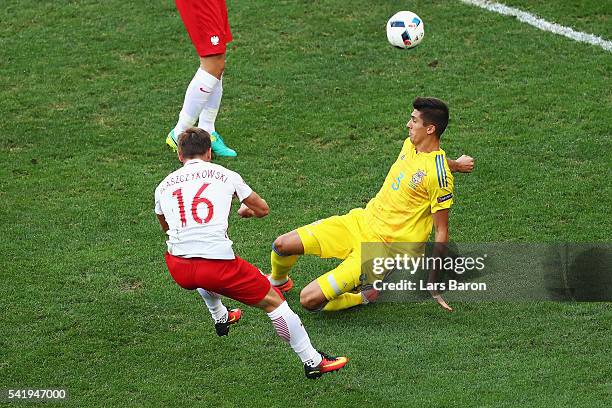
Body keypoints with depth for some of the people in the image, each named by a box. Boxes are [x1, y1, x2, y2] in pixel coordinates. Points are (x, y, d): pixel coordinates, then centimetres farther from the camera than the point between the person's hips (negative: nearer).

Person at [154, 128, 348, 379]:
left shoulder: (163, 186, 17)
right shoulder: (225, 175, 12)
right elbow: (263, 209, 24)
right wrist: (246, 211, 47)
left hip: (177, 268, 4)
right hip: (217, 262, -4)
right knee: (273, 301, 9)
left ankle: (221, 319, 61)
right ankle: (312, 362, 11)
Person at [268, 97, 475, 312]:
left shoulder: (438, 175, -22)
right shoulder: (410, 144, 2)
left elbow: (442, 231, -16)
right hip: (361, 220, 8)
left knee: (310, 300, -19)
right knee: (283, 244, 0)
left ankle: (367, 295, 6)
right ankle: (279, 281, 33)